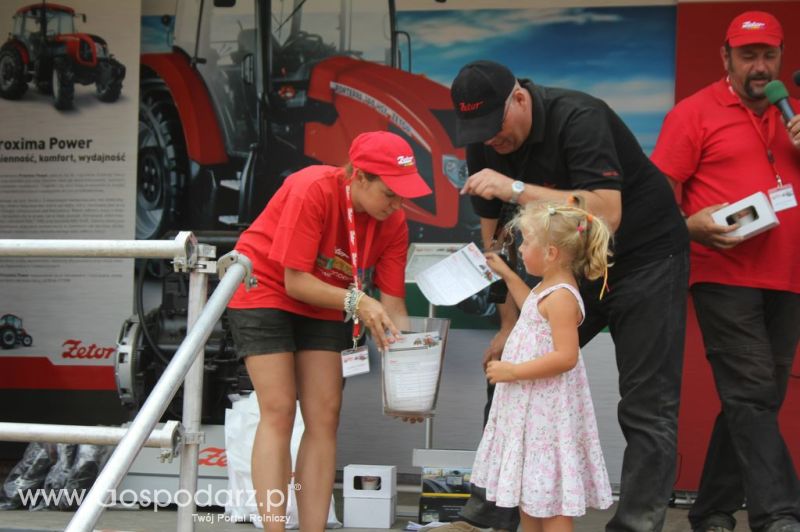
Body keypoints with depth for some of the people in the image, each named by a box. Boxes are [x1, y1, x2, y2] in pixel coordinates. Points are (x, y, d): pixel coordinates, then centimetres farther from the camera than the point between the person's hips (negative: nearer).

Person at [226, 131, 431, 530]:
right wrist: (355, 301, -39)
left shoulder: (393, 223, -14)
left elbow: (392, 303, -13)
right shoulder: (312, 191, -30)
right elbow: (294, 281, -27)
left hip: (321, 307, 5)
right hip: (264, 289, -5)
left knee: (325, 416, -3)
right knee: (279, 413, -12)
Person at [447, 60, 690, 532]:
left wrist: (516, 189, -38)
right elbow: (495, 237, 2)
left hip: (646, 255, -6)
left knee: (647, 409, -9)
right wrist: (510, 324, 0)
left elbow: (606, 214, -35)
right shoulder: (485, 145, -4)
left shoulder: (579, 118, -25)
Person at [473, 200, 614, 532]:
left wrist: (514, 371, -26)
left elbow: (566, 356, -29)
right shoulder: (549, 288, 8)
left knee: (549, 498, -4)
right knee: (528, 491, 19)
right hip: (531, 405, 11)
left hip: (547, 410, -11)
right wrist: (508, 276, 29)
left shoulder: (561, 297, -22)